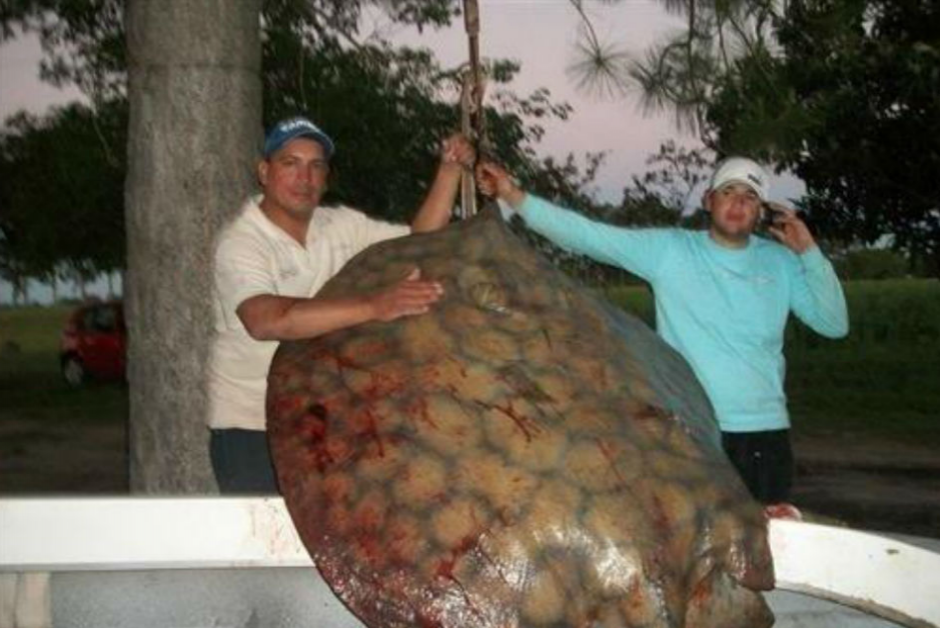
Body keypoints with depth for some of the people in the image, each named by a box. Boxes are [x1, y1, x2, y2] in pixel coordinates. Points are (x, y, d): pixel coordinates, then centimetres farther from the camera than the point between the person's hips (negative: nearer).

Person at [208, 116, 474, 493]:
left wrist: (449, 170, -3)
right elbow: (266, 320, -35)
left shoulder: (340, 226, 5)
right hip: (251, 425, -6)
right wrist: (375, 306, -42)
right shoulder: (240, 243, -16)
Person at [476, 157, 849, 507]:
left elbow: (834, 324, 4)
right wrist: (514, 197, -14)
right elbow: (588, 235, -6)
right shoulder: (668, 250, 1)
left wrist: (808, 250, -3)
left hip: (764, 433, 3)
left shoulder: (781, 262, 8)